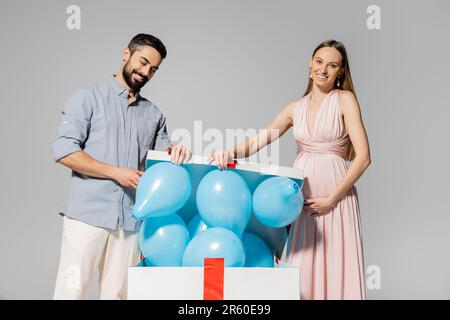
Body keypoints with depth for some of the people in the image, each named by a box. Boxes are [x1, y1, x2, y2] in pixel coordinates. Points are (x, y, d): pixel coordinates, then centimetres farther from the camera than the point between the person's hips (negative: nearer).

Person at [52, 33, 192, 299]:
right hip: (88, 213, -3)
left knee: (117, 294, 5)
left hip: (130, 219, 4)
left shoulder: (154, 114, 16)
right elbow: (64, 150, -5)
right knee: (72, 291, -3)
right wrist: (116, 172, -10)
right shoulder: (89, 97, 4)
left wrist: (174, 151, -5)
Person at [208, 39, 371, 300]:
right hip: (300, 196, 4)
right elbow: (257, 142, 5)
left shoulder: (345, 99, 0)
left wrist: (331, 198, -9)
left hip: (335, 196, -3)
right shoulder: (295, 108, 12)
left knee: (335, 270, -1)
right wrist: (230, 152, -16)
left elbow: (363, 157, -7)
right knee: (299, 270, 3)